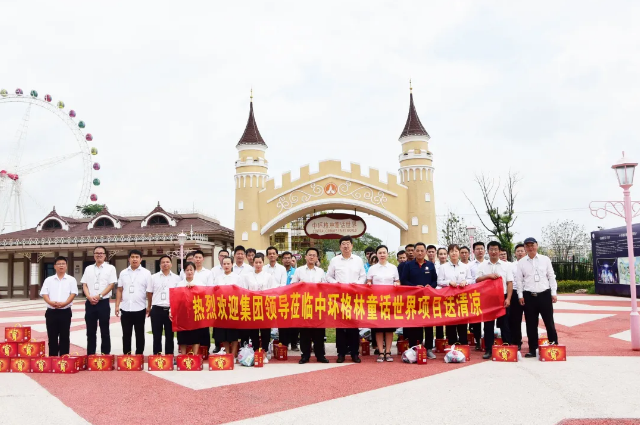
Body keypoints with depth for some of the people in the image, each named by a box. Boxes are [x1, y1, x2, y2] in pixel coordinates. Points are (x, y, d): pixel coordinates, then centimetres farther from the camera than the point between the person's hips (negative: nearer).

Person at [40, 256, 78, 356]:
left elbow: (73, 293, -4)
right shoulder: (48, 280, 9)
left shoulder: (71, 280, 4)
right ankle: (52, 359, 13)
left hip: (65, 312, -1)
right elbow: (44, 293, 1)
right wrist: (51, 302, -18)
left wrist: (64, 303, -20)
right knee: (52, 337, 5)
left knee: (64, 337, 2)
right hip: (51, 312, 2)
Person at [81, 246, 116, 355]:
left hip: (103, 302, -3)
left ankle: (105, 354, 8)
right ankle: (90, 355, 16)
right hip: (90, 303, 3)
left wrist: (99, 296, -15)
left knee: (104, 331, 2)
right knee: (90, 331, 8)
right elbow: (84, 285, 8)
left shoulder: (110, 268, 1)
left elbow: (111, 285, -6)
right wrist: (89, 297, -9)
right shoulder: (88, 269, 12)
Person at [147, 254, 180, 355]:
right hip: (157, 310, 0)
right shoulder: (154, 277, 4)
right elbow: (149, 293, 11)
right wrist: (149, 307, 16)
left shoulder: (176, 278, 4)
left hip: (171, 310, 0)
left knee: (169, 335, 8)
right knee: (157, 335, 6)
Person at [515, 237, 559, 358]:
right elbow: (519, 280, 5)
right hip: (529, 296, 1)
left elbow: (551, 276, 5)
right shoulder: (521, 262, 4)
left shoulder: (545, 259, 4)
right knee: (531, 324, 6)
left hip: (545, 294, 0)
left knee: (549, 322, 5)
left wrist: (554, 293, 1)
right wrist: (520, 295, 0)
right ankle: (532, 349, 14)